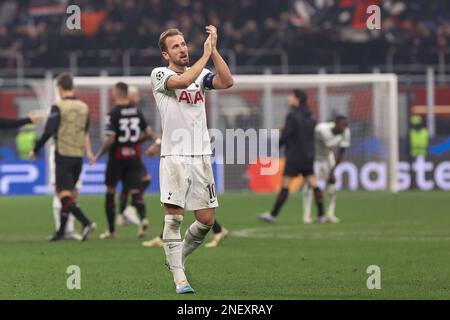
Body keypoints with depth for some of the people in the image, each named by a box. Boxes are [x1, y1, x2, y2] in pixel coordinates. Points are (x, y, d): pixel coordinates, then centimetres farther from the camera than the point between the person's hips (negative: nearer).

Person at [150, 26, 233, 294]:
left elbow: (227, 82, -6)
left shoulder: (201, 74, 12)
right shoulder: (160, 75, 0)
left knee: (207, 220, 3)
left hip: (201, 157, 4)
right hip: (175, 157, -4)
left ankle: (178, 258, 27)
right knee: (174, 217, -11)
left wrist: (214, 49, -11)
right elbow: (181, 82, -22)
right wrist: (205, 55, -17)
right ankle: (179, 278, -8)